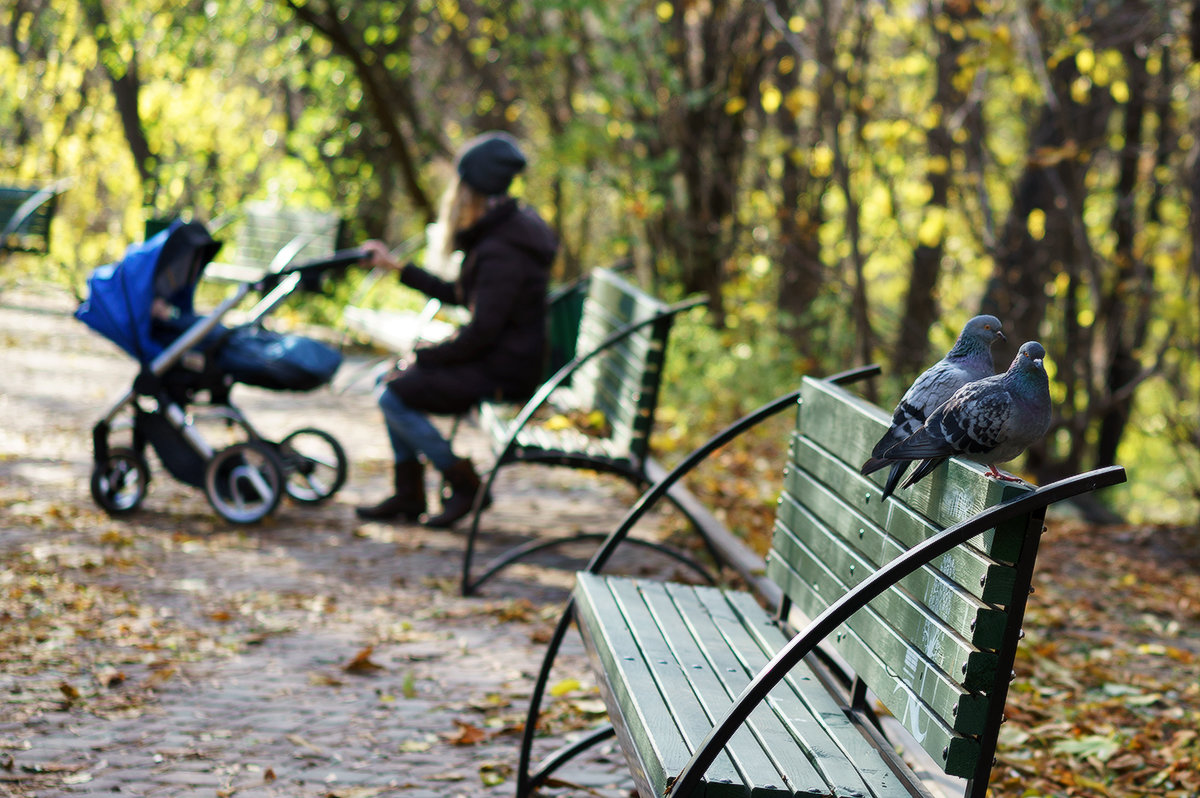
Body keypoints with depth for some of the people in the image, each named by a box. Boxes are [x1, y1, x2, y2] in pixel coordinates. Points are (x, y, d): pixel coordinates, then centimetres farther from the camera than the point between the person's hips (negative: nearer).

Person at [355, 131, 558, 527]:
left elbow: (481, 332, -25)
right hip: (497, 357, 11)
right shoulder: (499, 231, 9)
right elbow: (459, 294, 18)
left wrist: (424, 356, -11)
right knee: (395, 377, 14)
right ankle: (407, 494, 15)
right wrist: (397, 267, 22)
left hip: (504, 374, -11)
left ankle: (465, 485, 0)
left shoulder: (500, 251, -23)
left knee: (394, 397, -13)